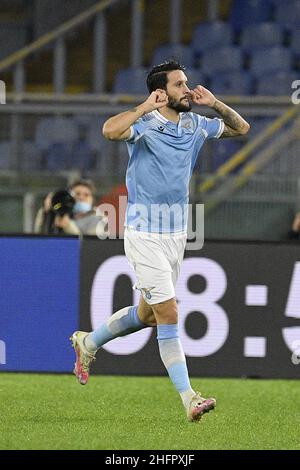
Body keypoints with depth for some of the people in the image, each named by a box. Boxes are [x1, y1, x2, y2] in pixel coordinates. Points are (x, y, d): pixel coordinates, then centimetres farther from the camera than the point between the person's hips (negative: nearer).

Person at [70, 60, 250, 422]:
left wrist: (214, 104, 3)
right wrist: (146, 108, -31)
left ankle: (88, 343, 41)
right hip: (145, 235, -8)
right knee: (169, 315, -12)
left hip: (176, 235, 8)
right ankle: (189, 399, -13)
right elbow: (110, 130, -36)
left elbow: (240, 128, 20)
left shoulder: (194, 125, 8)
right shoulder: (145, 125, -15)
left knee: (148, 314, 18)